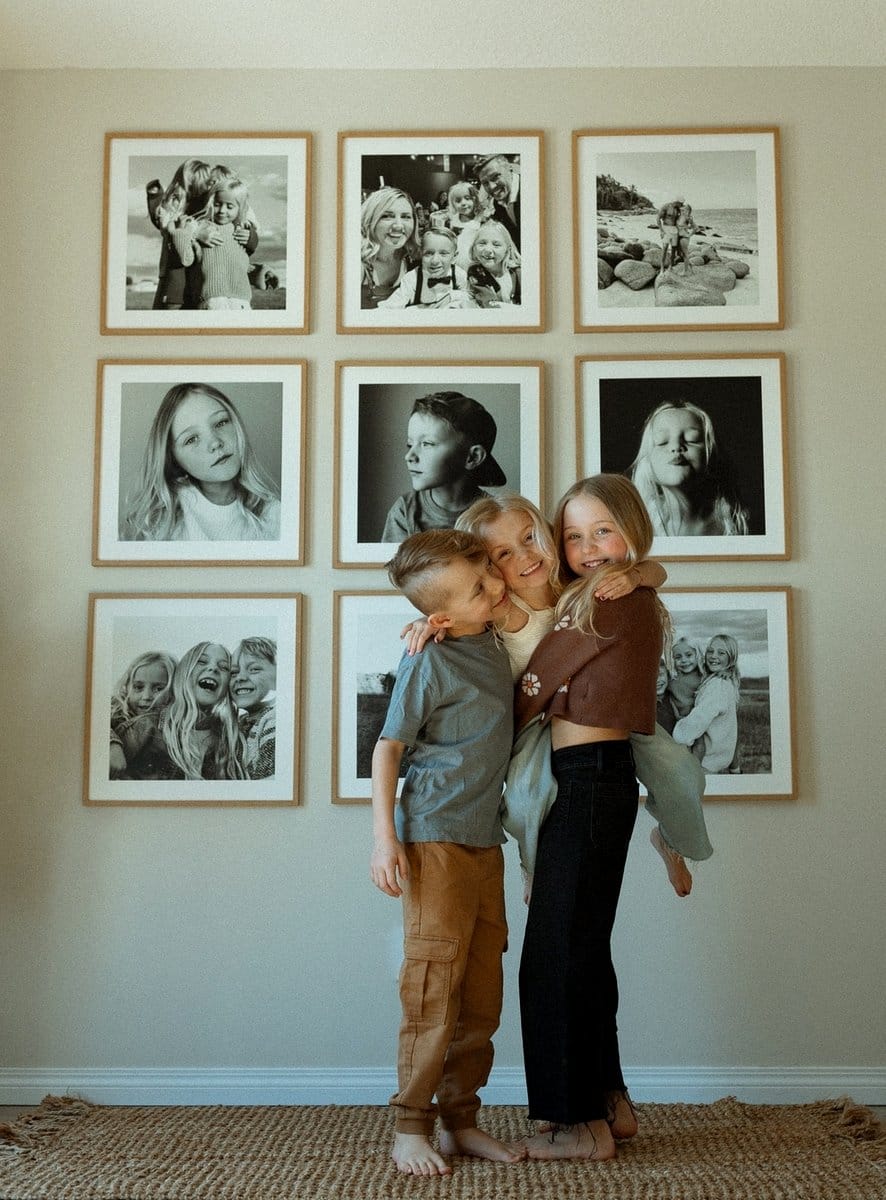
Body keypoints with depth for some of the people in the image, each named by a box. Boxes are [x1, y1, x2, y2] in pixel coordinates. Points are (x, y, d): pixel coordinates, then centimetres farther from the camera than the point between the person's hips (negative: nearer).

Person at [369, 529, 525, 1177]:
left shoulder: (492, 642, 5)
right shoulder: (429, 662, -15)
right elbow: (388, 748, -10)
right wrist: (384, 837, -15)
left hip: (485, 841, 8)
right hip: (435, 838, -7)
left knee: (482, 991, 12)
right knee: (435, 984, -3)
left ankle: (462, 1120, 24)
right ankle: (411, 1127, 11)